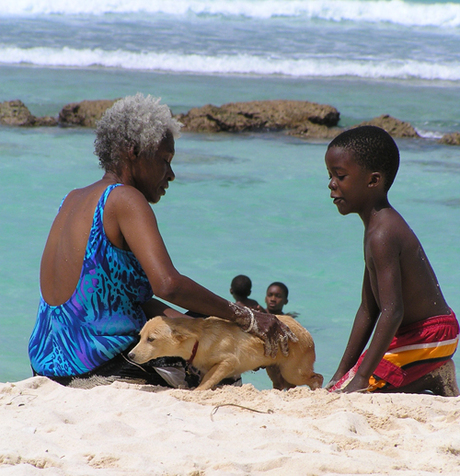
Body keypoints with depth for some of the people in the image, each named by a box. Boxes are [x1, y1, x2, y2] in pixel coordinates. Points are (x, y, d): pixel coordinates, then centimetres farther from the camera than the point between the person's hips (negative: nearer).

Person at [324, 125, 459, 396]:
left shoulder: (382, 236, -21)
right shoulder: (382, 225, 12)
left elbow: (392, 311, -30)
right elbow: (368, 310, 14)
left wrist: (360, 379, -31)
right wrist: (343, 372, 13)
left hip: (425, 338, -10)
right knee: (339, 387, 17)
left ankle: (429, 384, -7)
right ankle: (429, 379, 9)